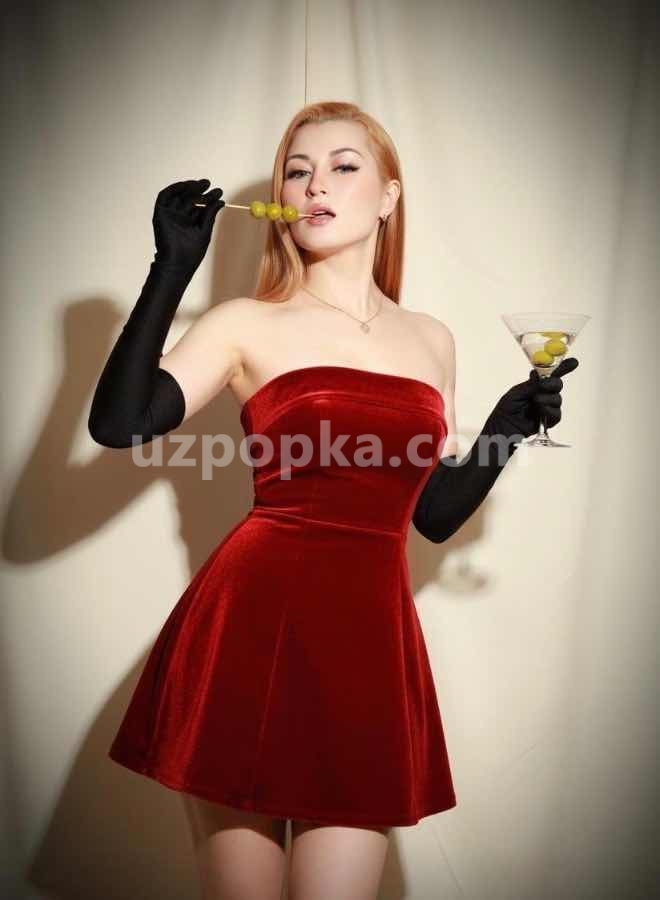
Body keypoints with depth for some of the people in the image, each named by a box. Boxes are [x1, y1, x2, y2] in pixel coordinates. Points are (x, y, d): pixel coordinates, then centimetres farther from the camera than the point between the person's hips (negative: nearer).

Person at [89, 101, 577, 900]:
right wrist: (173, 266, -11)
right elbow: (119, 424, -14)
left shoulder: (432, 341, 14)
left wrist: (511, 424, 7)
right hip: (250, 627, -2)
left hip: (372, 641, 3)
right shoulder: (247, 325, 2)